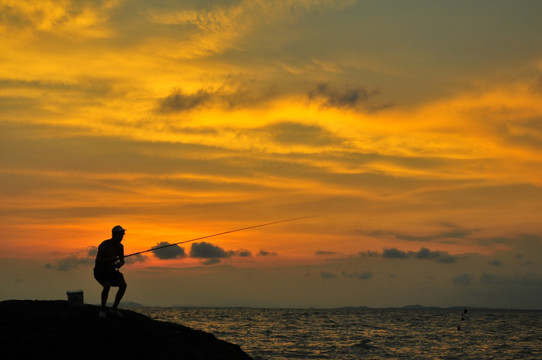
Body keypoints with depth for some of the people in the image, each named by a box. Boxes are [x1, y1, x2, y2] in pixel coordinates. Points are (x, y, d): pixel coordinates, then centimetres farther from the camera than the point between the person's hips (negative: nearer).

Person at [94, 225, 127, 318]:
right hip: (100, 270, -6)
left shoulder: (120, 246, 0)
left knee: (123, 285, -15)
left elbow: (122, 261, 8)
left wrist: (120, 264, -16)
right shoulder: (104, 245, -20)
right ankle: (102, 309, -12)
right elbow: (97, 260, -24)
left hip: (111, 270, 6)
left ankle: (114, 308, -2)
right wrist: (110, 259, -36)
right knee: (107, 286, -32)